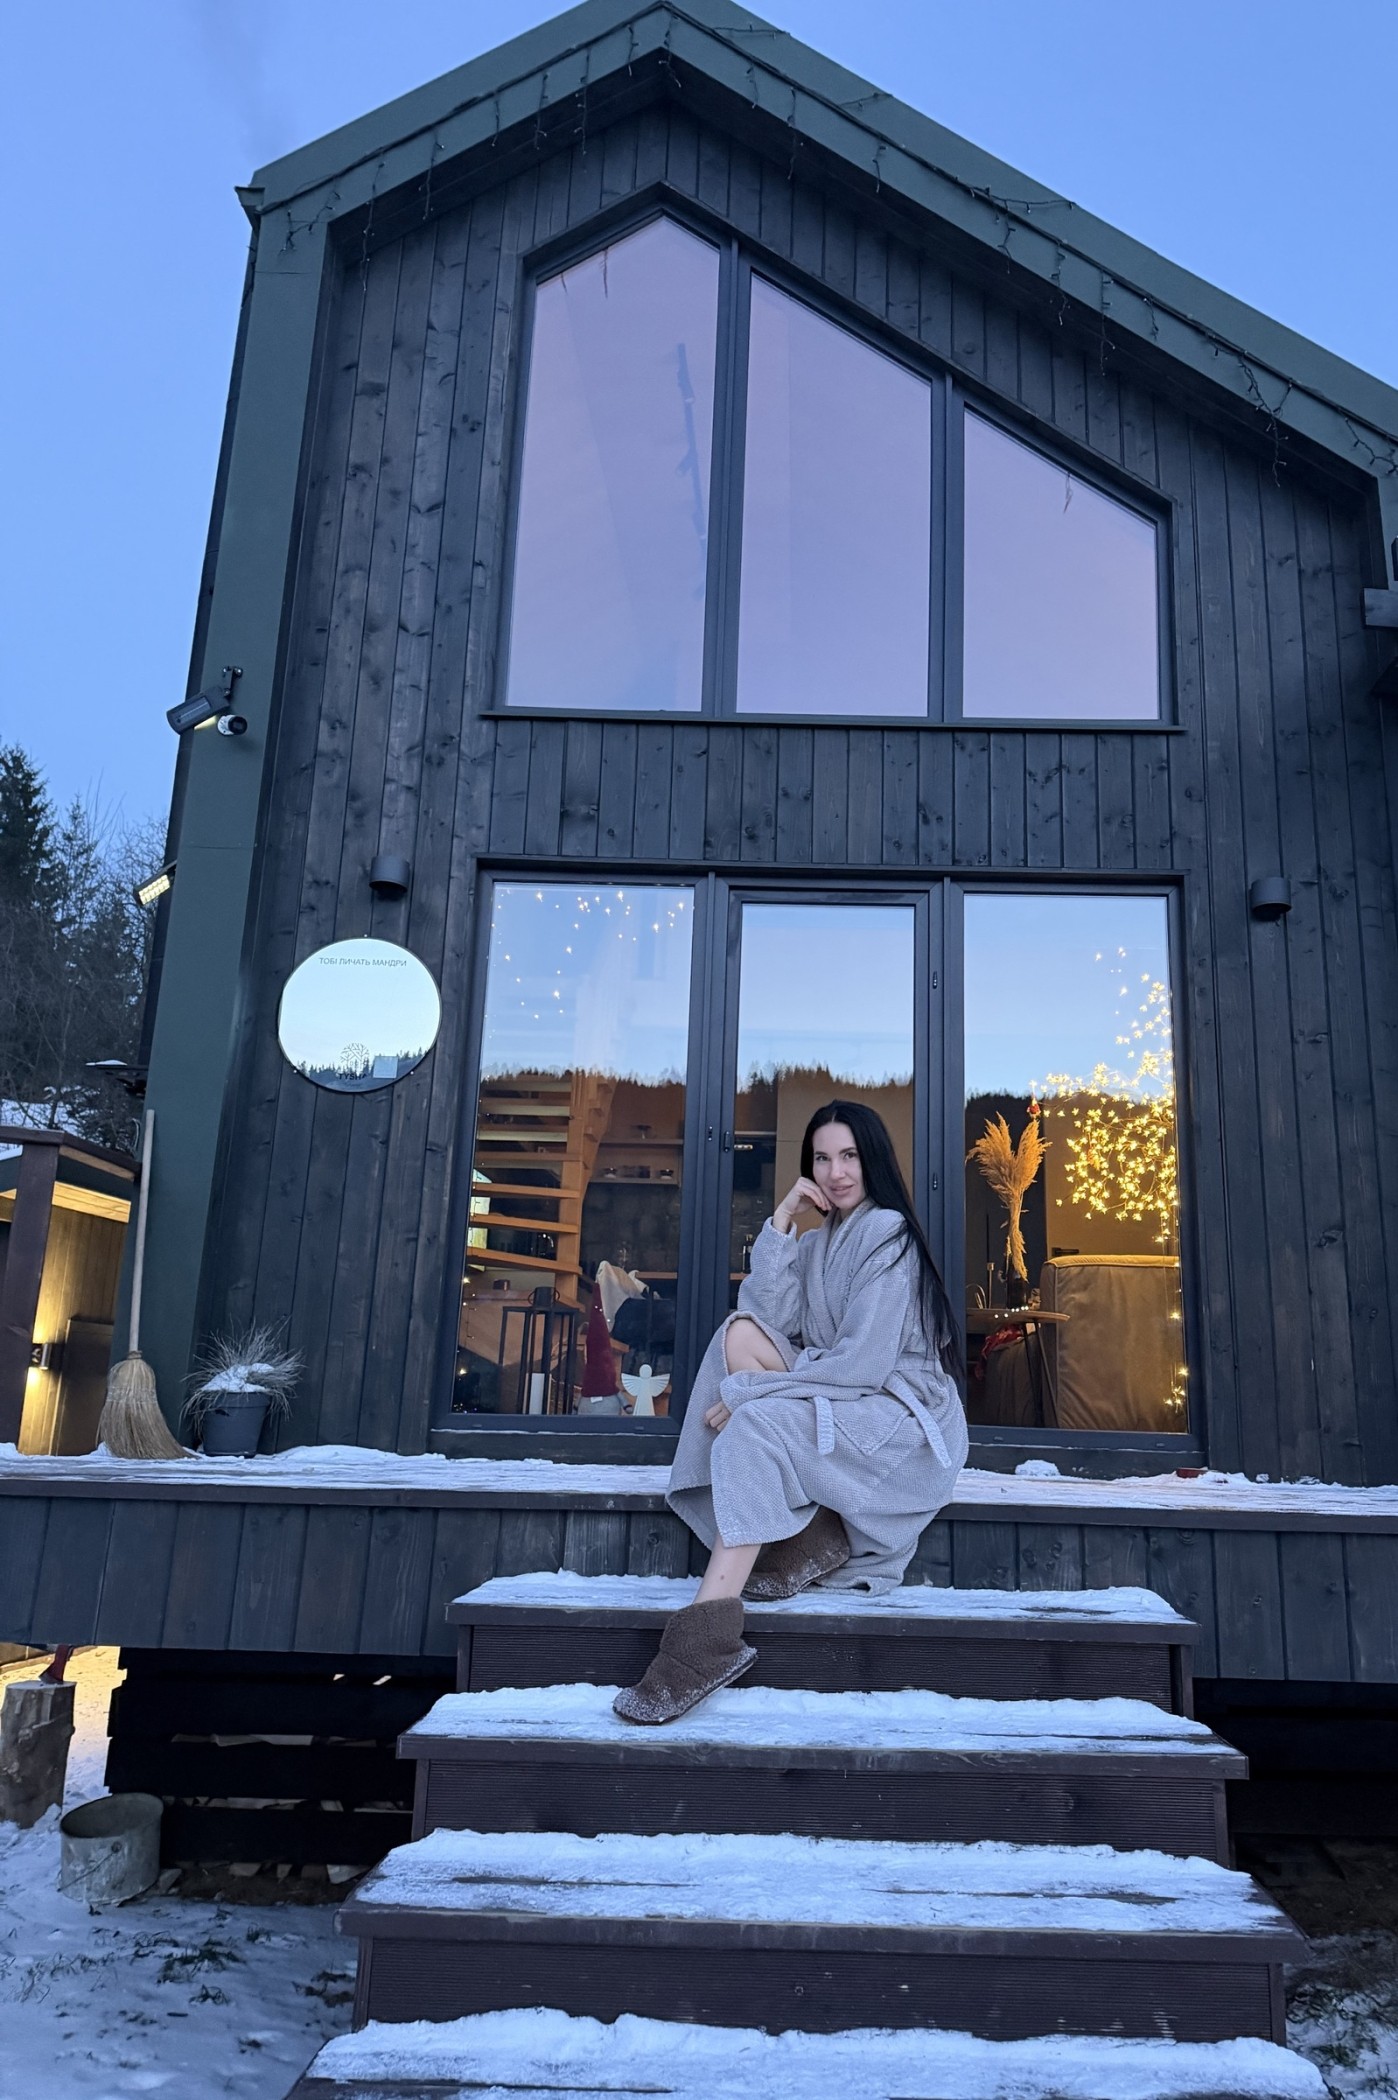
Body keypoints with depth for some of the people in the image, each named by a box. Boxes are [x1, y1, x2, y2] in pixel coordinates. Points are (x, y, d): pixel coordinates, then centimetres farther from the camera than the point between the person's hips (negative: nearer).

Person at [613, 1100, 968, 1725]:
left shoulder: (886, 1232, -11)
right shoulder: (817, 1242, 15)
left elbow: (865, 1364, -21)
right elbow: (767, 1317, -3)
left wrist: (743, 1393, -20)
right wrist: (781, 1224, -9)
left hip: (901, 1416, -8)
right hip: (839, 1408, 8)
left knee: (753, 1427, -29)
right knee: (740, 1333, -10)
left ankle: (706, 1636, -35)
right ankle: (811, 1535, -14)